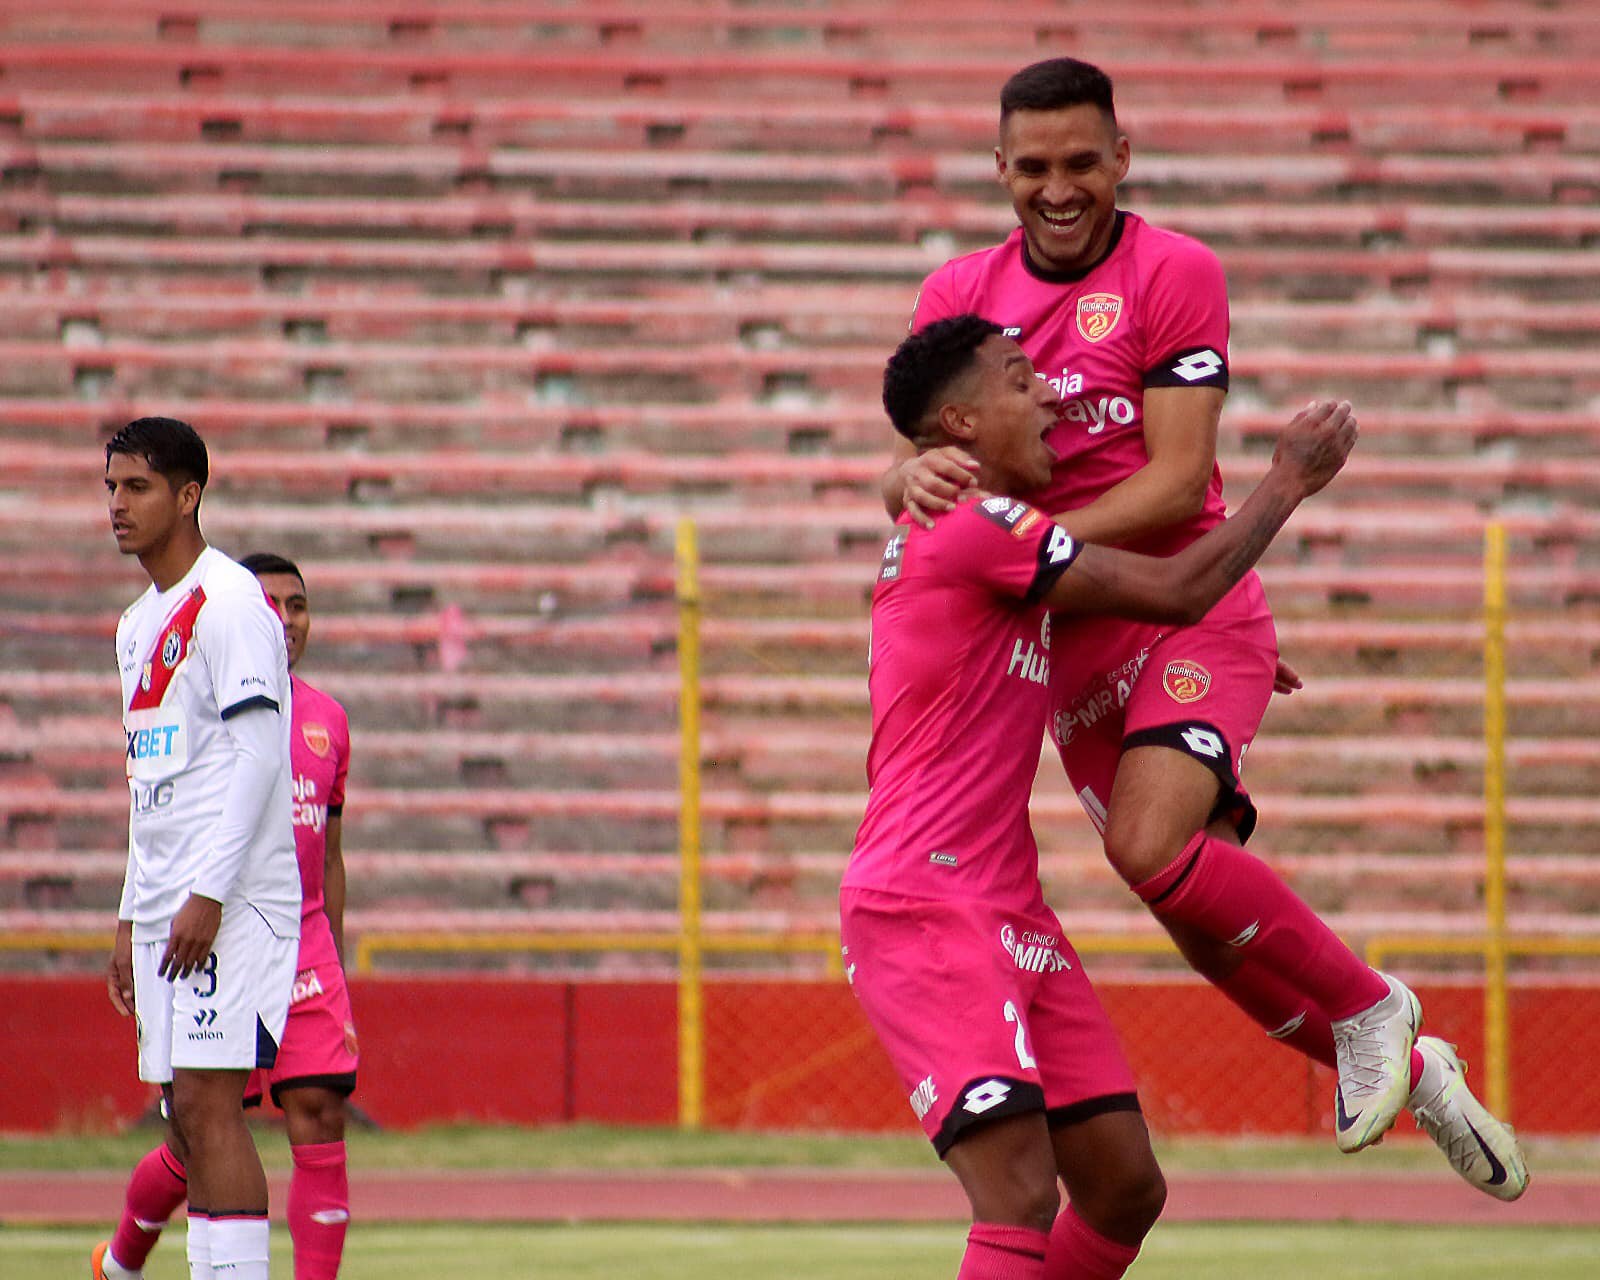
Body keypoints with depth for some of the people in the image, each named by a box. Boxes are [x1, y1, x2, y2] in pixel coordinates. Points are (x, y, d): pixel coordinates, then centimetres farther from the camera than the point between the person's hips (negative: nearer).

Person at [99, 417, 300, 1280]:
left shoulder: (230, 603, -9)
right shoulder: (139, 624, 19)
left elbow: (259, 754, -16)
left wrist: (207, 894, -21)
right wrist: (131, 918, 20)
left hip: (231, 906, -9)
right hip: (163, 910, 9)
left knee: (208, 1103, -14)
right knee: (187, 1116, 6)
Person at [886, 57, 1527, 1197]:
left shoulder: (1177, 275, -7)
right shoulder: (958, 295, 7)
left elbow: (1178, 481, -14)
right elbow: (915, 471, 2)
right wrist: (917, 479, -23)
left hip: (1189, 611, -5)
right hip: (1072, 648, 5)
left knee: (1150, 848, -28)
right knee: (1208, 926, 6)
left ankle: (1365, 1006, -8)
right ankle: (1411, 1073, 25)